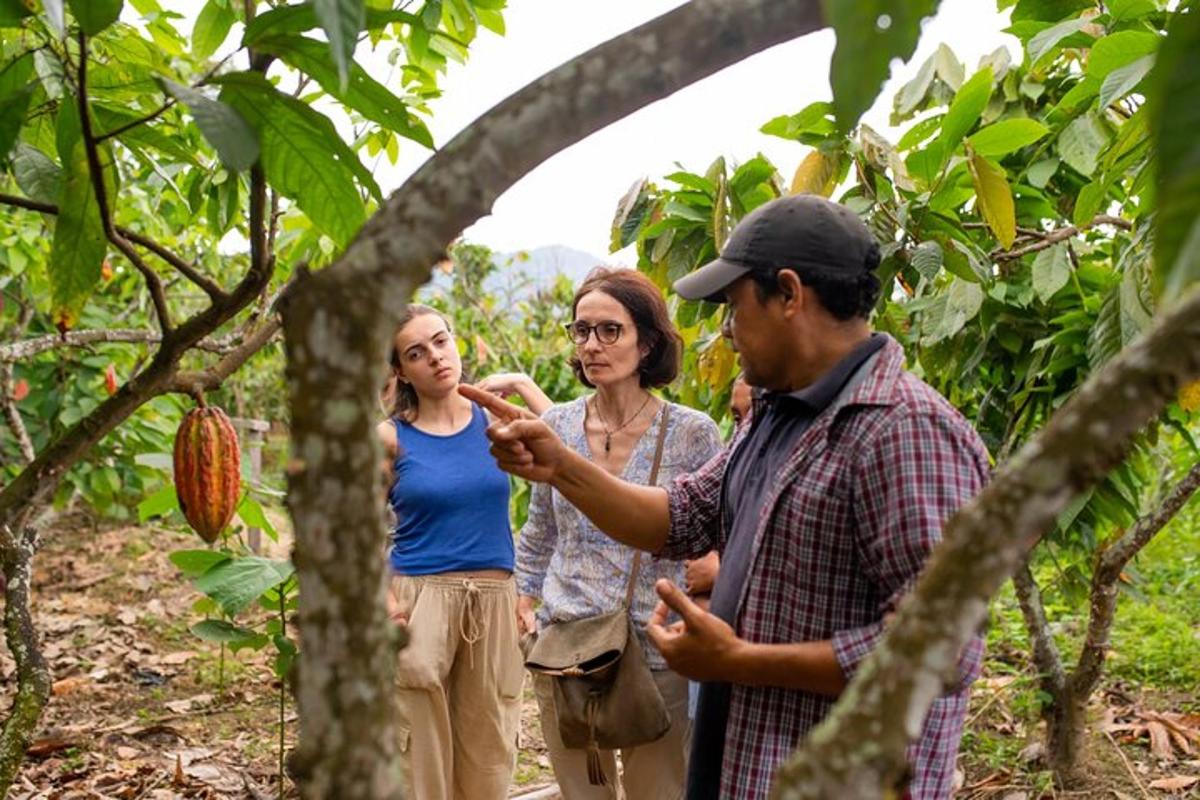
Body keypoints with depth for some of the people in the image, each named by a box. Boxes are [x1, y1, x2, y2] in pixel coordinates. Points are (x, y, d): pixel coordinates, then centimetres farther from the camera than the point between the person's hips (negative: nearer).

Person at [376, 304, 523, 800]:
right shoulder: (390, 437, -2)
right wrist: (381, 600, -10)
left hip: (494, 600, 2)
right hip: (419, 600, -2)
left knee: (487, 758, 11)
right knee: (421, 756, 3)